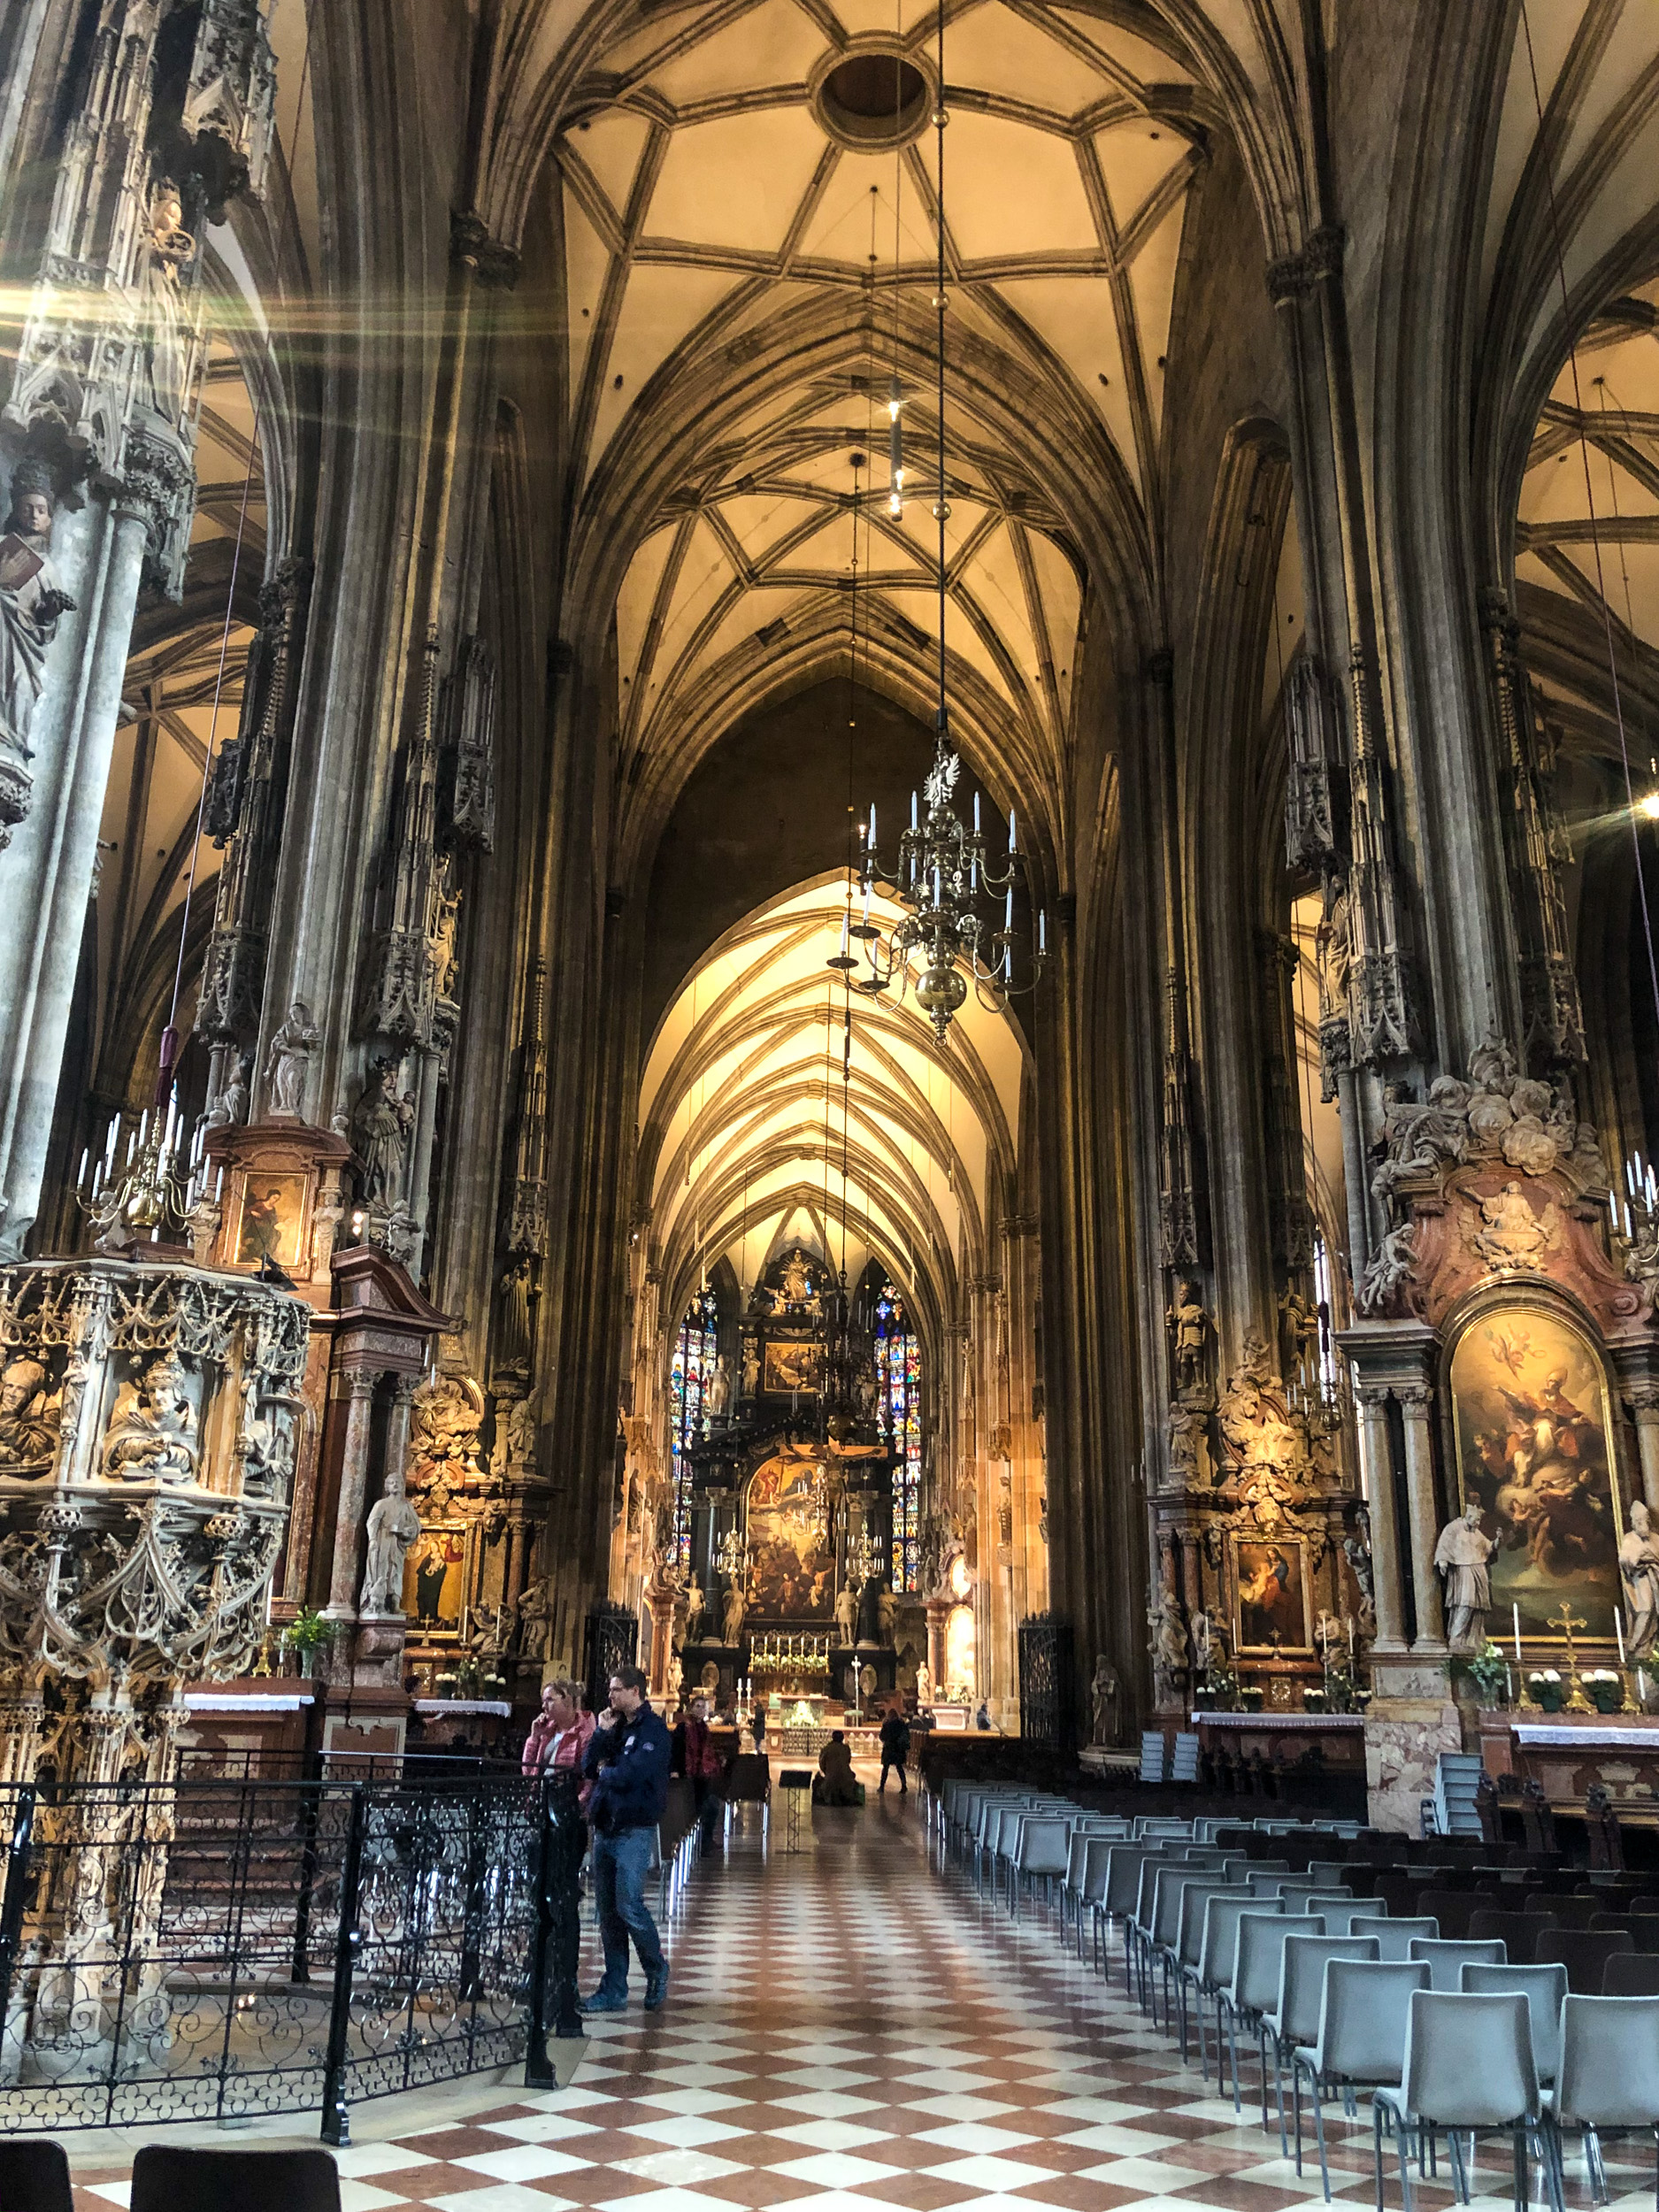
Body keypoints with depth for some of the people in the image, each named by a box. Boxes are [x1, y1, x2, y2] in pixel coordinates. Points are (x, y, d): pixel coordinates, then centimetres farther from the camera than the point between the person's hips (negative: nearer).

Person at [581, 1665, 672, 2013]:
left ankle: (657, 1971, 14)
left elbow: (629, 1775, -19)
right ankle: (614, 1991, 16)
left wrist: (605, 1771, 0)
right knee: (608, 1911, 9)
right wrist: (602, 1732, -3)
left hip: (634, 1830, -7)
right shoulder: (616, 1726, 14)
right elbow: (588, 1766, 7)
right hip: (604, 1828, 7)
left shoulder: (653, 1729, -8)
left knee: (629, 1906, -9)